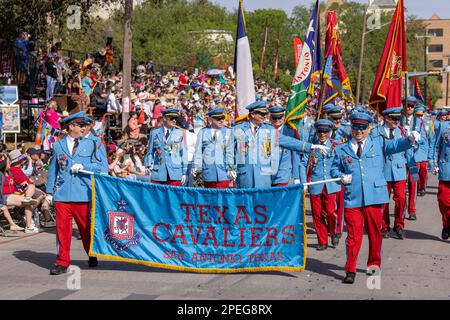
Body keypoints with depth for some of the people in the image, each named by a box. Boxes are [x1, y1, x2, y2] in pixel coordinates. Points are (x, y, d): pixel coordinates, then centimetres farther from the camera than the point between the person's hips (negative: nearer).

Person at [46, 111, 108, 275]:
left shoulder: (91, 144, 8)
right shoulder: (58, 145, 11)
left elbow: (102, 167, 4)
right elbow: (53, 169, 16)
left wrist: (83, 166, -9)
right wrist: (50, 191, 12)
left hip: (83, 194, -1)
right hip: (62, 194, 1)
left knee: (87, 227, 7)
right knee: (62, 228, -1)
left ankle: (93, 256, 28)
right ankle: (62, 262, 7)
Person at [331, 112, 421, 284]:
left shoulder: (378, 143, 9)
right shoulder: (342, 150, 11)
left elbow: (396, 145, -5)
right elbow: (334, 169, 18)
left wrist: (410, 139, -24)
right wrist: (341, 177, -3)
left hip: (374, 196, 0)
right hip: (352, 199, 0)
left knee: (375, 232, 10)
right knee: (354, 234, -3)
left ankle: (374, 264, 27)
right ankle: (350, 270, 3)